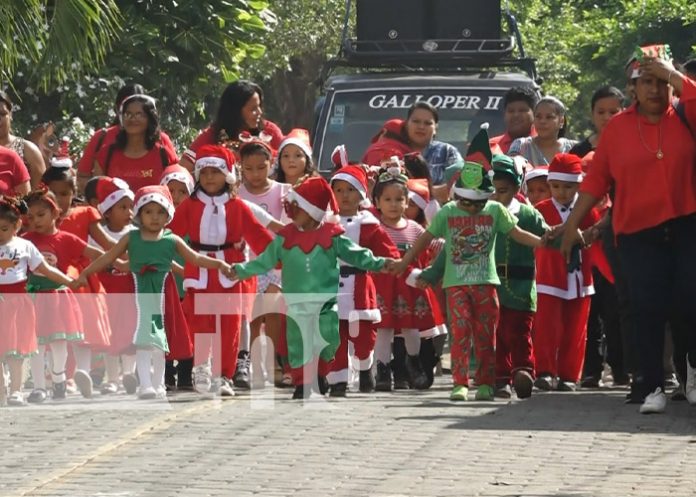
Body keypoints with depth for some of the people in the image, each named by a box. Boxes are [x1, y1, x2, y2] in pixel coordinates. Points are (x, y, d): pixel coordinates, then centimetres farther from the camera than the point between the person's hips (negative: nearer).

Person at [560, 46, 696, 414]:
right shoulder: (617, 128, 4)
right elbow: (595, 181, 5)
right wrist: (572, 225, 4)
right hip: (639, 234, 1)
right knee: (647, 311, 1)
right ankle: (652, 387, 10)